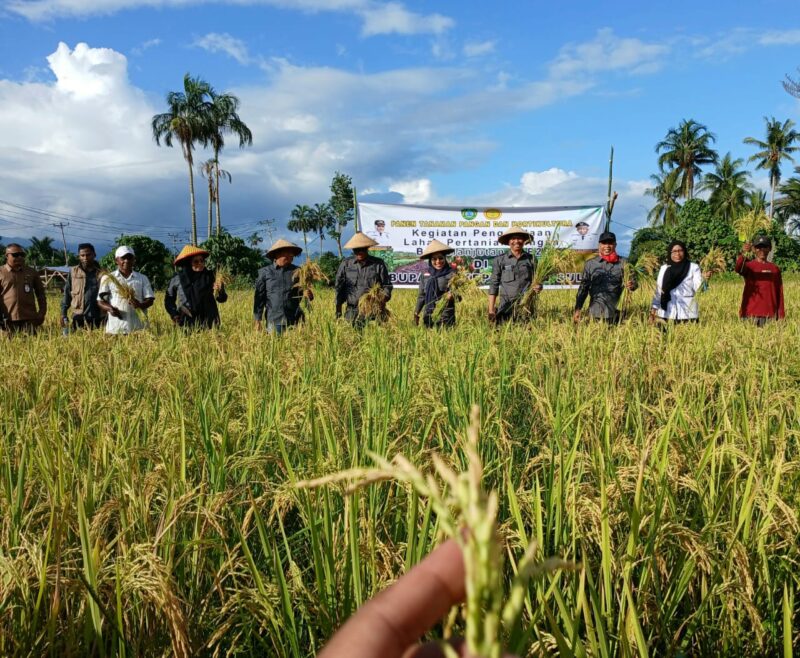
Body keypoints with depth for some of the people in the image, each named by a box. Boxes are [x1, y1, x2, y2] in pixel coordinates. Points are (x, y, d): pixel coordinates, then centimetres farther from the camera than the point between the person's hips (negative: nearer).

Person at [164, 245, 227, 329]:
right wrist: (174, 314, 5)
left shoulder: (209, 276, 0)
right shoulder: (178, 279, 1)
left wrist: (220, 290, -23)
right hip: (187, 325, 0)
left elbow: (222, 299, -3)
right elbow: (169, 299, 17)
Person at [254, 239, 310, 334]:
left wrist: (307, 294, -12)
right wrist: (257, 320, 2)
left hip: (295, 321, 1)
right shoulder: (264, 272, 3)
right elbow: (259, 297, 5)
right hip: (274, 321, -1)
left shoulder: (297, 271, 6)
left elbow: (303, 290, 12)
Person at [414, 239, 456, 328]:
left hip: (445, 316, -4)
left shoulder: (451, 274, -5)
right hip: (428, 316, 4)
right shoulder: (425, 275, 8)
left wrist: (452, 296, -28)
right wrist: (416, 313, 11)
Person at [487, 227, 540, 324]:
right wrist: (491, 310, -2)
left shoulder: (531, 259, 7)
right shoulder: (499, 260, 4)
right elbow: (494, 285, 4)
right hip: (507, 307, -1)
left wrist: (538, 288, -10)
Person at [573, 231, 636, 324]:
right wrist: (577, 309, 5)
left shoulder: (622, 263, 6)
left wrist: (632, 285, -22)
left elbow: (631, 280, 3)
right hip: (596, 313, 0)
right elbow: (583, 288, 11)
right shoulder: (590, 264, 8)